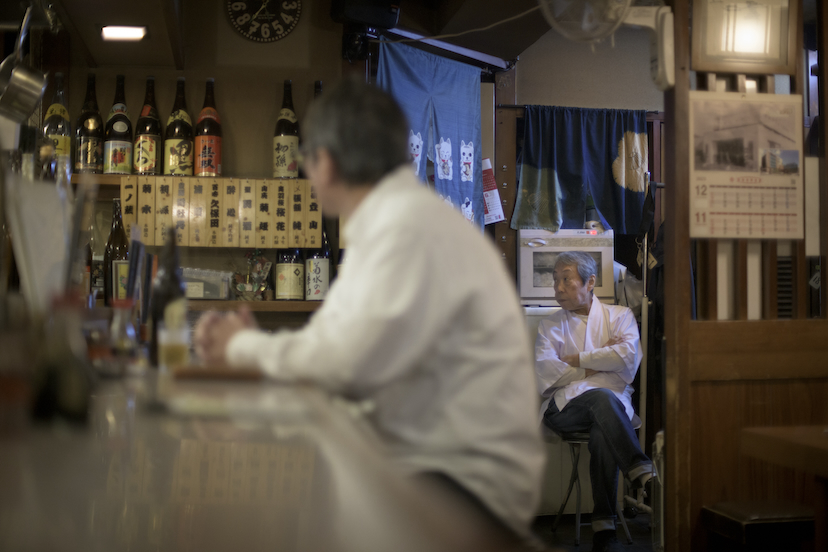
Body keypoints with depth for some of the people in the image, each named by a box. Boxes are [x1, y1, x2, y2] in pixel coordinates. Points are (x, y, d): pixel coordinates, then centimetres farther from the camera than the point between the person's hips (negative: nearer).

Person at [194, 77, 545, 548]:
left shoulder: (414, 226, -18)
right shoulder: (387, 221, 13)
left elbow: (351, 364, -24)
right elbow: (332, 342, 14)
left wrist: (246, 346, -8)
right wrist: (253, 341, 1)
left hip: (471, 478, -8)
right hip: (417, 457, 8)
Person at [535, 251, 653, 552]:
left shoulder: (619, 315, 18)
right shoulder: (550, 325, 21)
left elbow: (628, 357, -4)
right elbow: (544, 373, 2)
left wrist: (576, 360, 0)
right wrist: (596, 366, -1)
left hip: (614, 401, 0)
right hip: (565, 406, 0)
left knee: (602, 436, -36)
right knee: (602, 397, -36)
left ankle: (604, 527, -35)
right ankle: (642, 472, -42)